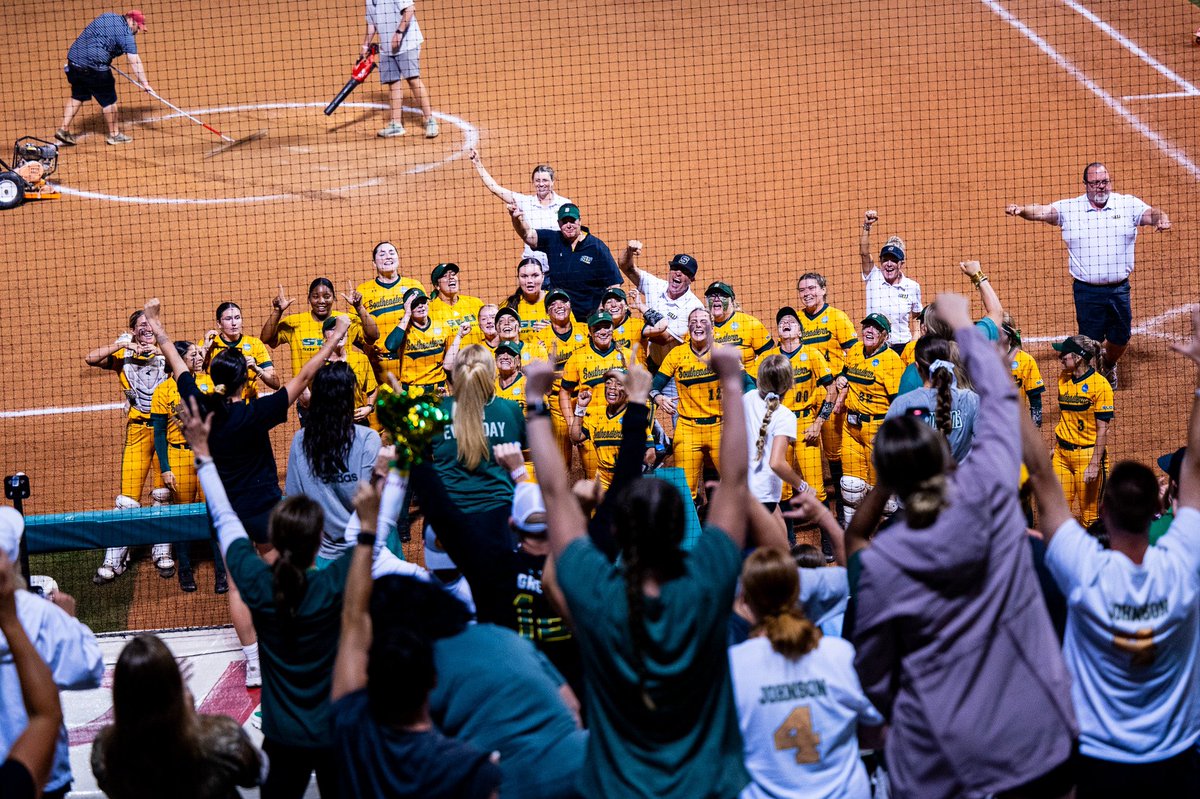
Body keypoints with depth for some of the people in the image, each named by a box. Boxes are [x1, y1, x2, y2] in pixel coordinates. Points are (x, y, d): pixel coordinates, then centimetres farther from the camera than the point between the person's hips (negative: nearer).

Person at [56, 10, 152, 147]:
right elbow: (135, 61, -16)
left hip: (74, 58, 8)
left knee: (77, 96, 19)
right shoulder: (125, 34, -10)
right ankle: (114, 134, 16)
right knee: (108, 99, 6)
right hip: (94, 65, -8)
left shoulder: (107, 16, 15)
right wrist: (144, 84, -18)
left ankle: (63, 130, 16)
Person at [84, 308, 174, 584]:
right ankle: (114, 560, -1)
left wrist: (160, 351, -19)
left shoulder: (166, 354, 7)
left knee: (164, 493, 8)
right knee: (128, 494, -4)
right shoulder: (123, 357, 5)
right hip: (138, 430, -1)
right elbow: (91, 358, -10)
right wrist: (121, 344, -15)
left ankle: (162, 553, 19)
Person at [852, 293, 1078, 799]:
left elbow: (873, 675, -2)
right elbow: (1000, 396, 8)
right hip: (1036, 736, 2)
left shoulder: (879, 563, -13)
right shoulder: (989, 493, -10)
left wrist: (890, 716, 19)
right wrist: (962, 324, 22)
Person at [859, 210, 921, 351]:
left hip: (902, 346, 0)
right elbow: (864, 253, -10)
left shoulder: (912, 287, 4)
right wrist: (866, 226, -20)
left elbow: (916, 320, 12)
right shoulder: (873, 279, 2)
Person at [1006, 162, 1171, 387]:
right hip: (1087, 291, -2)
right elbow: (1041, 212, -7)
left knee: (1121, 337, 13)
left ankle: (1109, 366, 45)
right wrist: (1021, 210, -28)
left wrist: (1161, 218, -33)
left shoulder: (1128, 204, 3)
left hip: (1119, 289, 2)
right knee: (1090, 341, 2)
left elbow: (1151, 214, -8)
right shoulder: (1069, 208, 2)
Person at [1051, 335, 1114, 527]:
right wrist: (1055, 447, 13)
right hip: (1062, 453, 6)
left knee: (1089, 513, 2)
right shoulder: (1063, 380, 7)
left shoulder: (1100, 385, -13)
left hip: (1087, 453, -6)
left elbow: (1102, 429, -13)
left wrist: (1095, 464, -16)